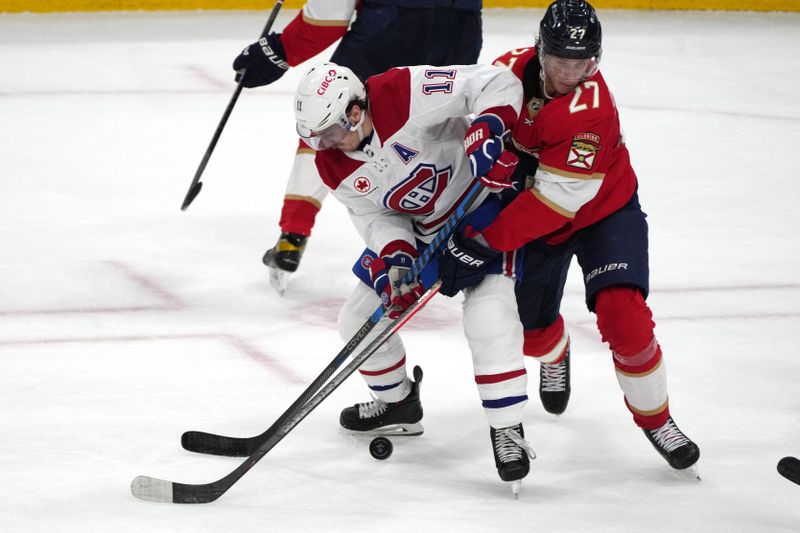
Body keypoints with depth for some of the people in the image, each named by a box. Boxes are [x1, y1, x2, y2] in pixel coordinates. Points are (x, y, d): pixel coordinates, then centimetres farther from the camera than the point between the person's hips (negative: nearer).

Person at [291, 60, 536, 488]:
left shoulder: (405, 93, -32)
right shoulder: (333, 166, -12)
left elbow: (498, 83, -30)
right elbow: (376, 217, -7)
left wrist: (486, 134, -45)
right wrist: (394, 257, -26)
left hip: (483, 200, -7)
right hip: (414, 228, 7)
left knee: (488, 314, -25)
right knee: (359, 319, 8)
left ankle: (507, 429, -15)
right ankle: (397, 403, 34)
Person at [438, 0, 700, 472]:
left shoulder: (590, 107, -34)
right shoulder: (512, 70, -16)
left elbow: (558, 198, -37)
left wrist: (484, 242, -37)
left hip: (602, 212, -5)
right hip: (536, 220, 5)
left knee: (623, 316, -22)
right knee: (530, 329, 11)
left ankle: (656, 420, -1)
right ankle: (555, 352, 52)